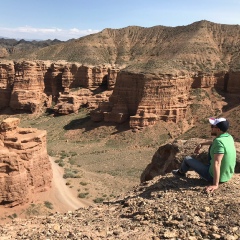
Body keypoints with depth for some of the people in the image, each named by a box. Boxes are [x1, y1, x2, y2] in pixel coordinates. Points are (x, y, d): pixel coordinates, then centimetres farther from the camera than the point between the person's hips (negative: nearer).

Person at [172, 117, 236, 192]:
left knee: (187, 159, 9)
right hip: (227, 175, 7)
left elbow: (216, 164, -35)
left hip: (215, 176, -7)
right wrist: (202, 144, 20)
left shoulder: (219, 142, -30)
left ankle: (181, 172, 41)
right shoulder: (229, 137, -4)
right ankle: (210, 165, 32)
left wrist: (215, 185, -35)